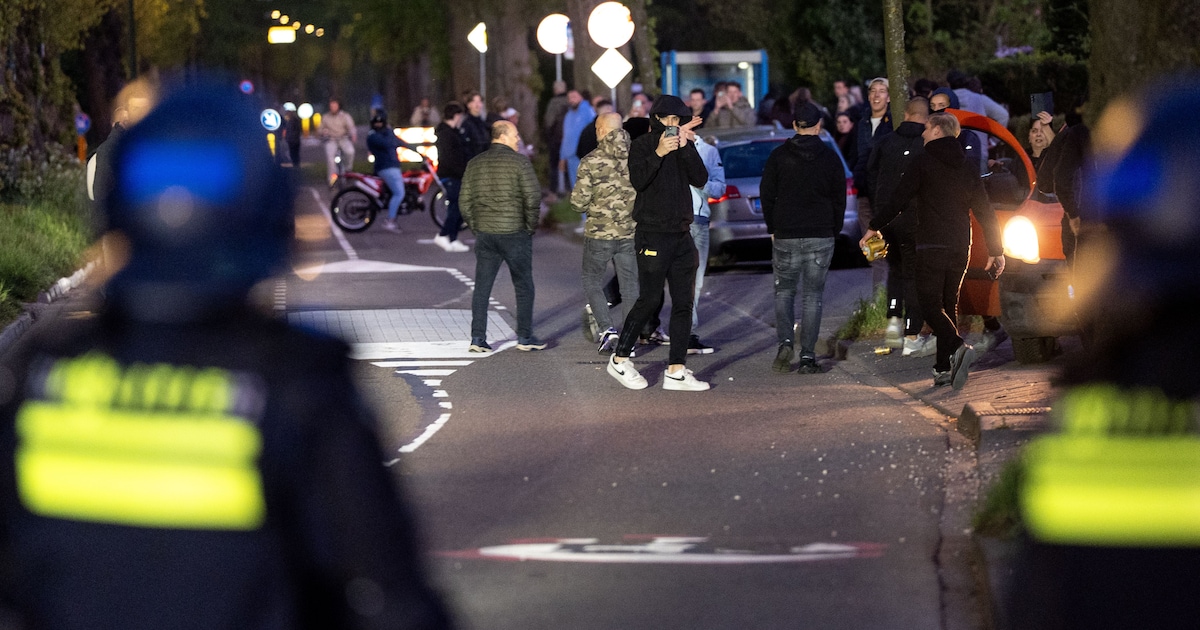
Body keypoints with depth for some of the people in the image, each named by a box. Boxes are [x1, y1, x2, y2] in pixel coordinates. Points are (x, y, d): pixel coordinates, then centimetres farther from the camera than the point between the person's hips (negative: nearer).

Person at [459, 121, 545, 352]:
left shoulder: (475, 164, 8)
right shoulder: (519, 162, -9)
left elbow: (464, 201, 8)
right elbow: (533, 198, -15)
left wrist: (475, 226, 16)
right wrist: (531, 225, -2)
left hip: (484, 235, 5)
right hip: (514, 233, -5)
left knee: (482, 287, 8)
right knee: (523, 286, 7)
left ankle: (477, 338, 6)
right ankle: (525, 337, 10)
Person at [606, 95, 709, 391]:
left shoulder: (683, 145, 12)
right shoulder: (642, 146, -3)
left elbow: (700, 179, -1)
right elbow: (638, 180, -19)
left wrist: (686, 148, -11)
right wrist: (659, 153, -28)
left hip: (681, 234, 6)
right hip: (653, 236, -6)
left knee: (683, 303, 3)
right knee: (648, 300, -5)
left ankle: (676, 371, 5)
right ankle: (619, 360, 10)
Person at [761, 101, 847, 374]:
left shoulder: (778, 156, 0)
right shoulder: (829, 157, 1)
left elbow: (767, 196, 2)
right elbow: (839, 198, 5)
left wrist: (773, 228, 13)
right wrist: (833, 231, 15)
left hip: (785, 237, 0)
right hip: (821, 237, 0)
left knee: (784, 291, 13)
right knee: (813, 295, 4)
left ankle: (785, 342, -8)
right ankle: (808, 356, 0)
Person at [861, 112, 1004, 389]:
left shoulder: (923, 162, -4)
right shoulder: (967, 166, 11)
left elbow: (899, 200, -6)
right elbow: (984, 210, 11)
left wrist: (874, 227, 6)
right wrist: (996, 250, 16)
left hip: (931, 246, -6)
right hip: (960, 248, 6)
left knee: (930, 304, -5)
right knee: (948, 304, 13)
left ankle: (958, 348, -29)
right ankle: (944, 368, 11)